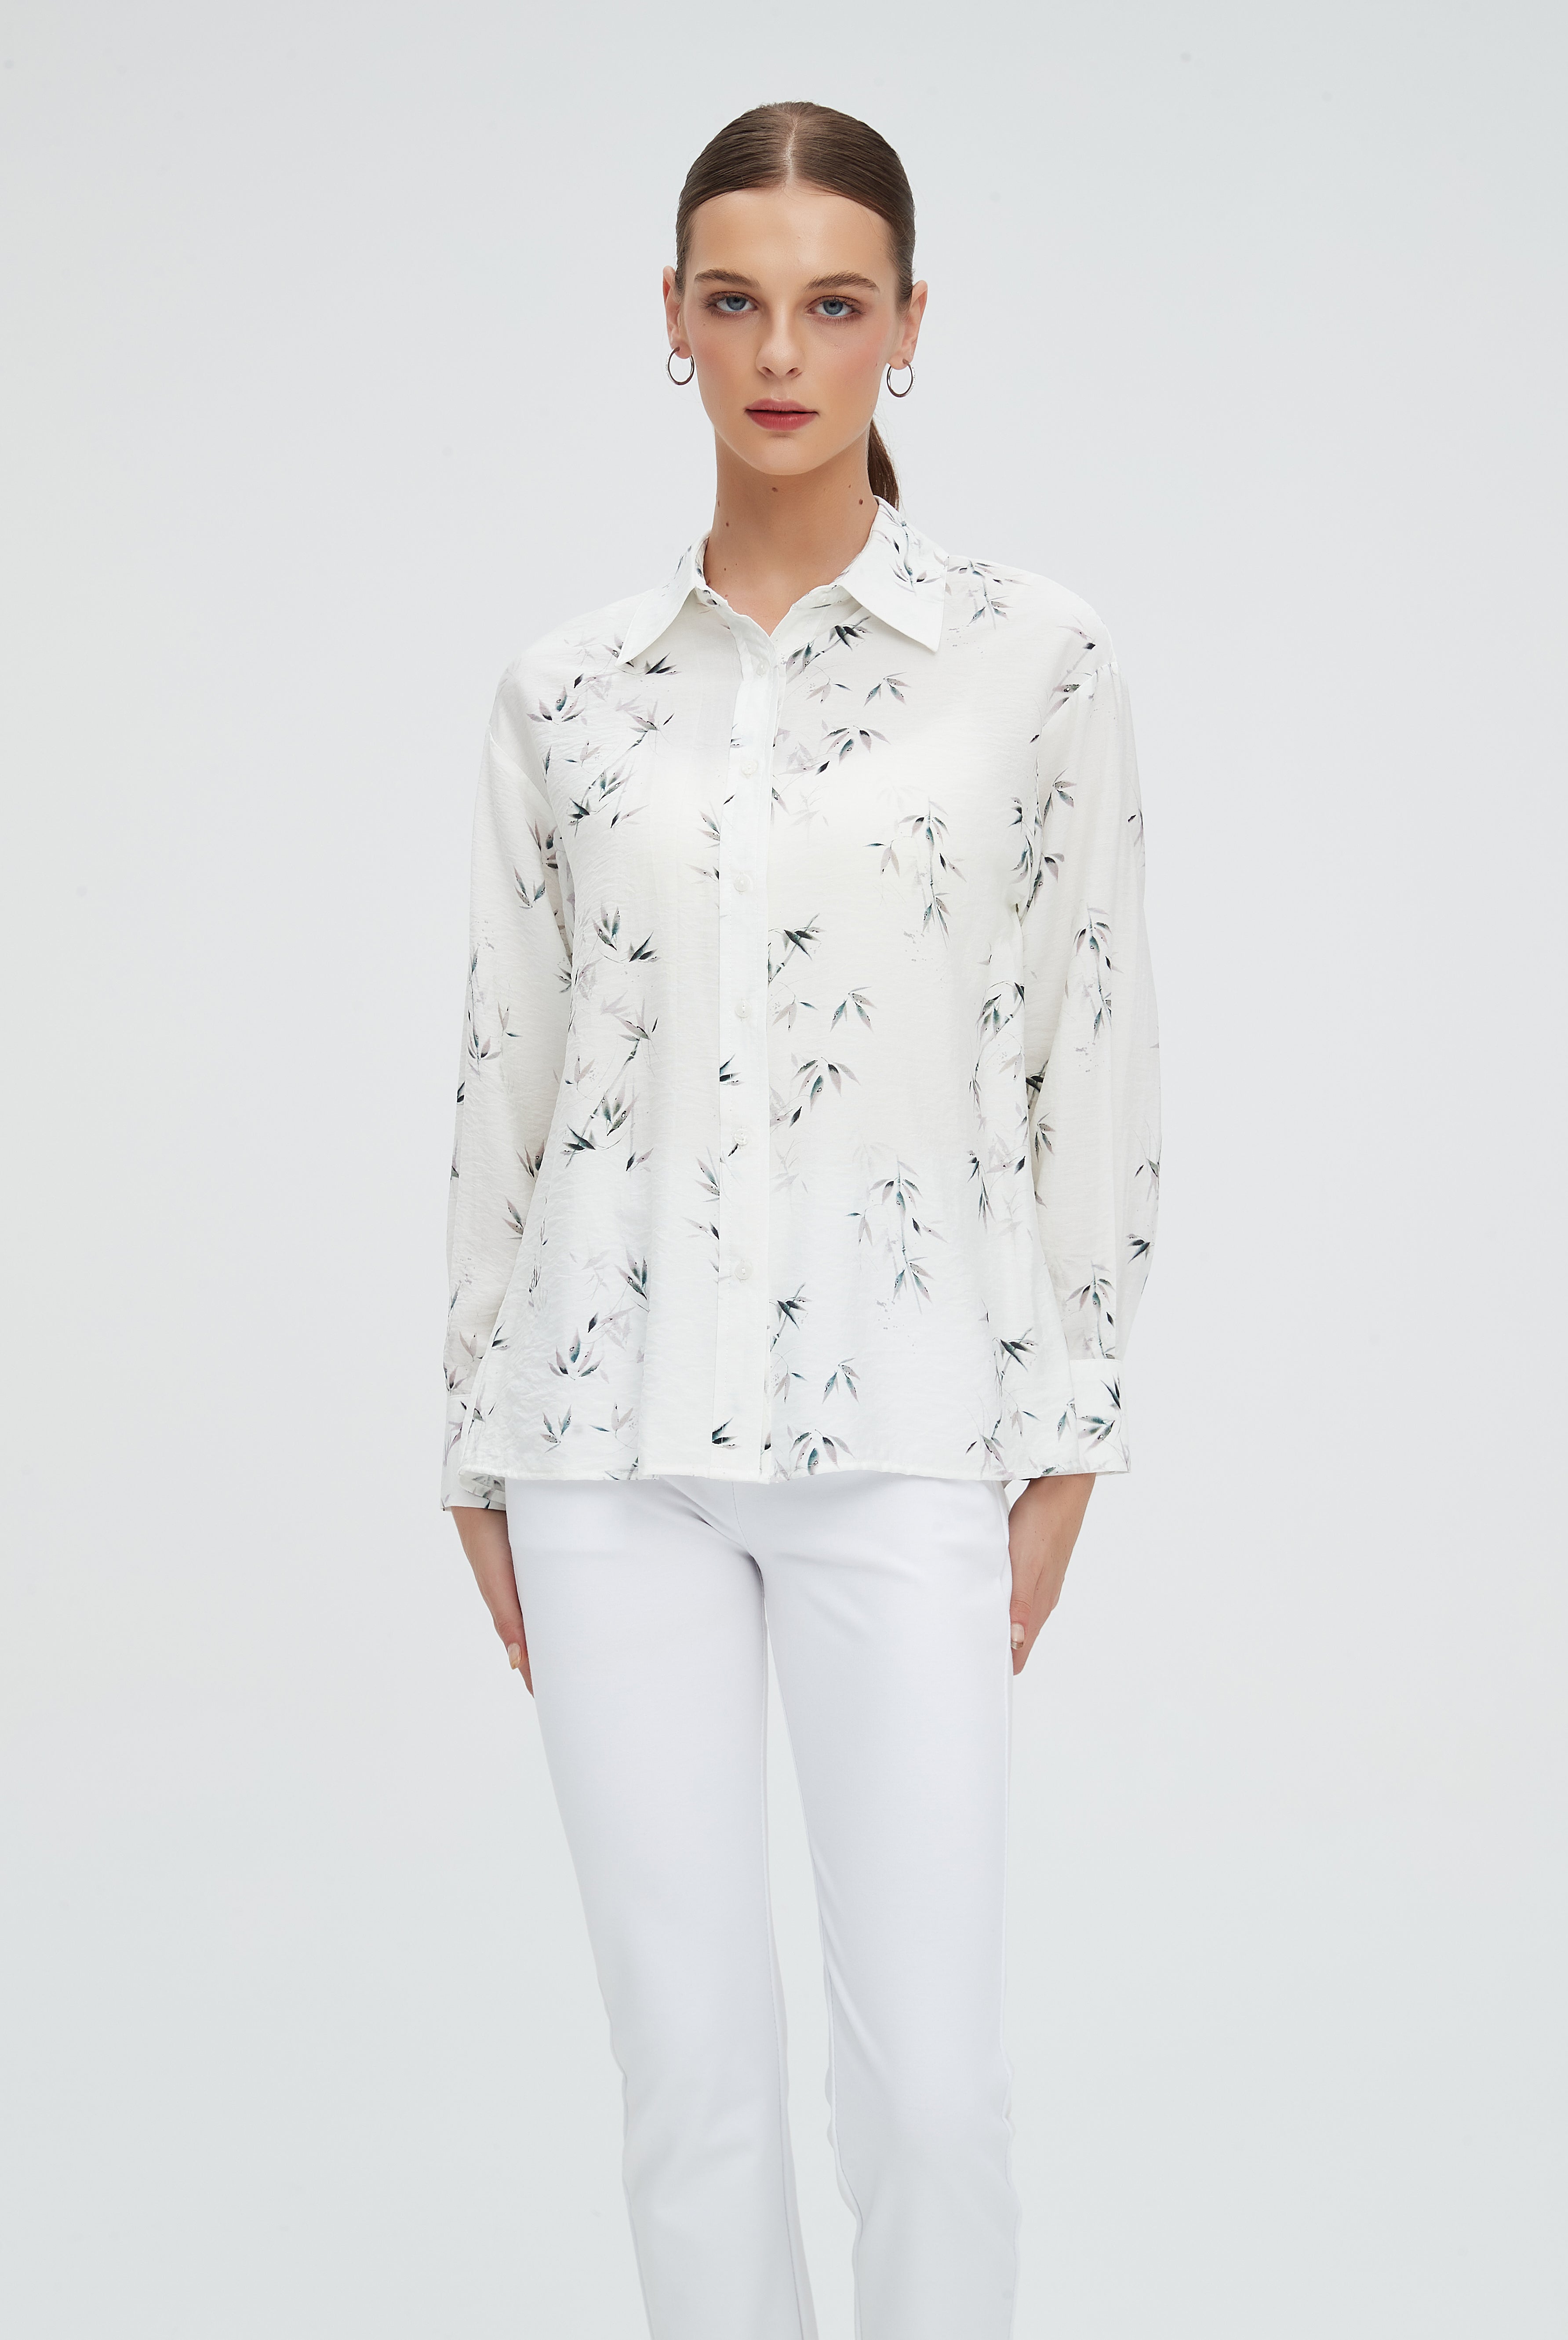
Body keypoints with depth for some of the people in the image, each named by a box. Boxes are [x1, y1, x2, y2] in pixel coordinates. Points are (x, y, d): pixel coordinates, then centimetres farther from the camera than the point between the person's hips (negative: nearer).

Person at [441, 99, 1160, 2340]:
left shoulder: (1035, 655, 0)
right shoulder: (568, 688, 7)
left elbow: (1095, 1054, 1)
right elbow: (510, 1064, 10)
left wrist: (1064, 1431, -2)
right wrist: (482, 1444, 9)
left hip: (902, 1426, -2)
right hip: (615, 1425, 2)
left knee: (927, 2067, -2)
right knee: (687, 2054, 7)